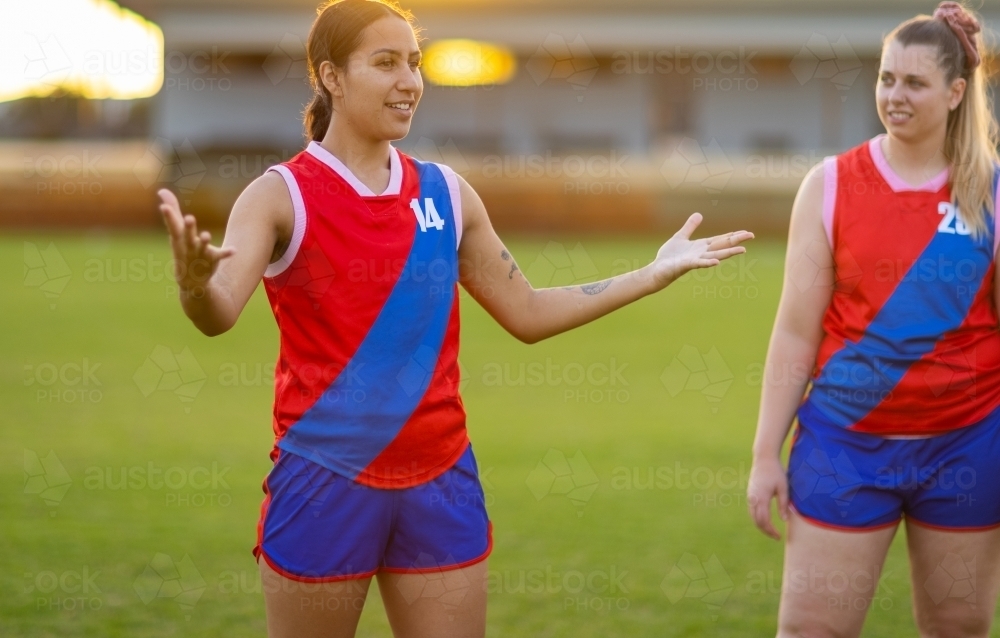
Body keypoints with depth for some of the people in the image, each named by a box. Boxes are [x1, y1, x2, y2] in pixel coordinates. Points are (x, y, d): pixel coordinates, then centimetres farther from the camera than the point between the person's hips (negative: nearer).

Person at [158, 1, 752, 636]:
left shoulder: (446, 193, 7)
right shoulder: (282, 196, -7)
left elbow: (527, 313, 15)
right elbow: (219, 312, -22)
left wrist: (658, 272, 11)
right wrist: (194, 280, -46)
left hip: (441, 483, 4)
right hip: (324, 482, -4)